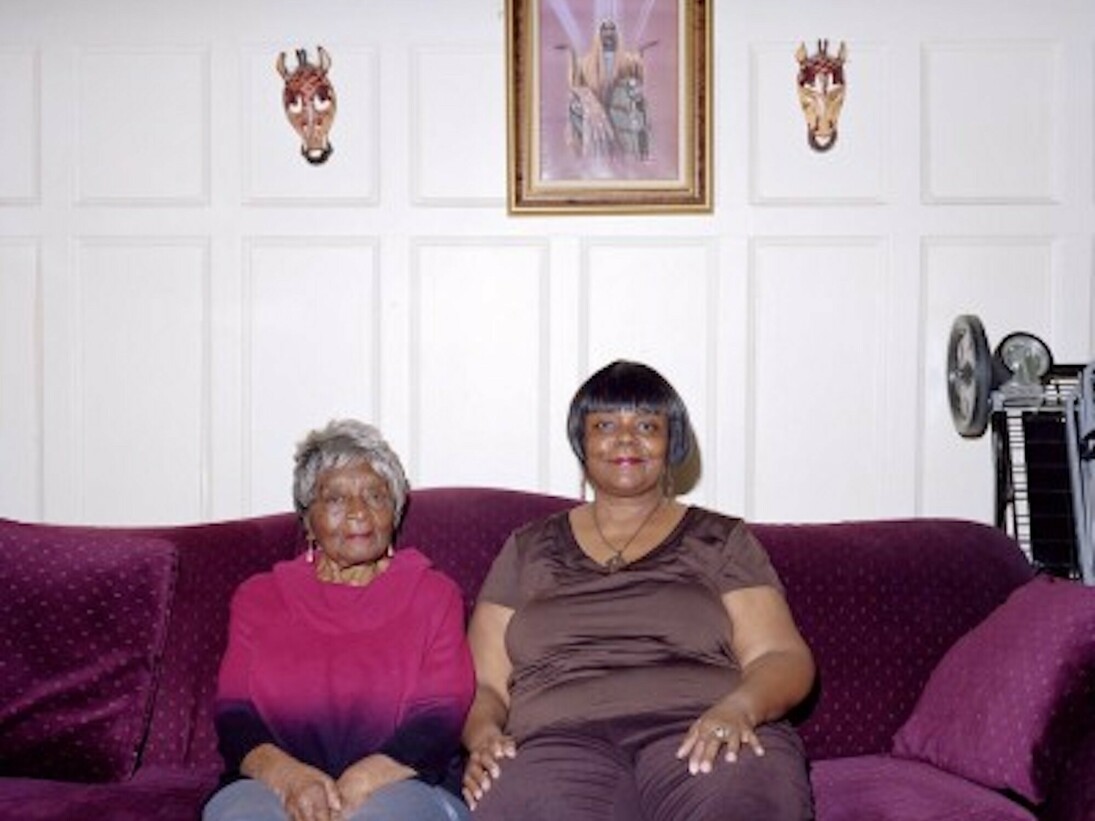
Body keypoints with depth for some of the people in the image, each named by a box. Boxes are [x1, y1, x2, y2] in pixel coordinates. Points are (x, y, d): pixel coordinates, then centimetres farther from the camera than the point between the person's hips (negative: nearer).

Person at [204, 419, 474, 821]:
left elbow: (441, 718, 1)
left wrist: (360, 784, -17)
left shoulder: (434, 594, 13)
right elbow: (233, 713, 6)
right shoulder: (258, 597, 19)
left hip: (400, 788, -1)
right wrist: (287, 774, -16)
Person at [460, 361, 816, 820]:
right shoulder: (529, 550, 23)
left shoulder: (721, 541, 20)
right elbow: (484, 683, 17)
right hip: (560, 737, 1)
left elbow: (785, 659, 9)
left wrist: (739, 706, -14)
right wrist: (483, 733, -6)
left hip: (697, 730, 0)